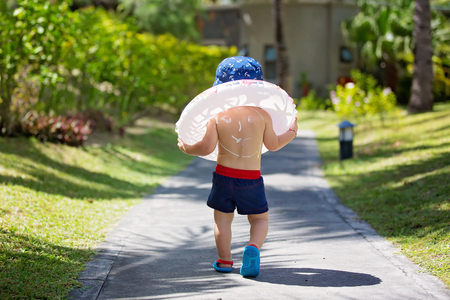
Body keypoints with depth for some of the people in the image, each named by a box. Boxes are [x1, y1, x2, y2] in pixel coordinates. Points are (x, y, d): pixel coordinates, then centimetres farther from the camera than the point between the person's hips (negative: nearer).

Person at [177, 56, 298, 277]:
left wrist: (187, 148, 10)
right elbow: (273, 145, 6)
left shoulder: (217, 116, -6)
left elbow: (207, 148, -10)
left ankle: (224, 260, 20)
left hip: (224, 175, 0)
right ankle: (253, 247, -13)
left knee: (222, 218, 17)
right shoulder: (262, 115, -4)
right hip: (251, 178, 0)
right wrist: (291, 133, 24)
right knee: (260, 218, 14)